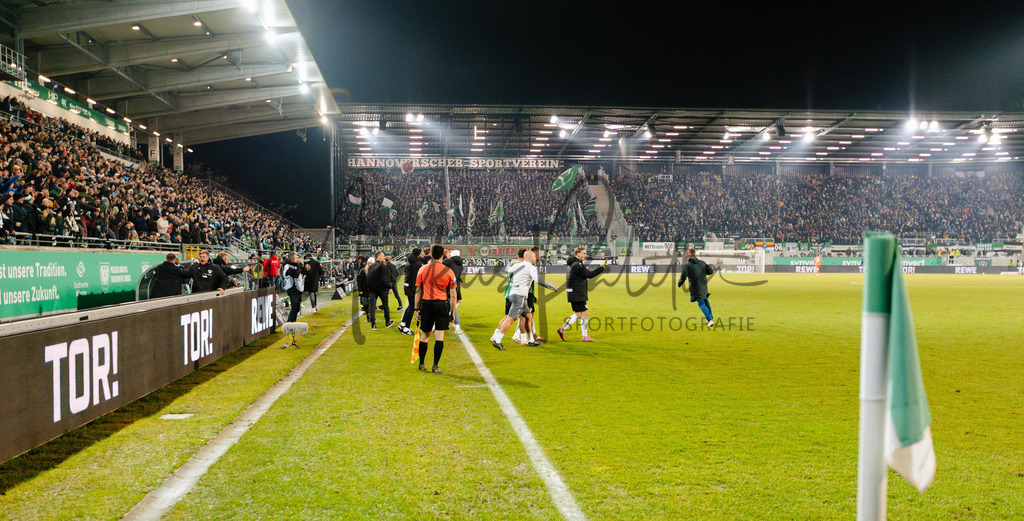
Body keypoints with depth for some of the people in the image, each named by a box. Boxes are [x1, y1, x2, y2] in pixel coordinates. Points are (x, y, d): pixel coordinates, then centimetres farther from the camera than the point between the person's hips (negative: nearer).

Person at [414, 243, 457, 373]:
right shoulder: (448, 271, -1)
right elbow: (452, 295, 1)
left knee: (424, 335, 13)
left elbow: (418, 292, 6)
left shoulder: (423, 270, 2)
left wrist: (416, 309, 12)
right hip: (442, 304, -2)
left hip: (426, 304, 2)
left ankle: (421, 364, 21)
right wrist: (452, 312, 8)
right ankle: (435, 366, -2)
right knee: (439, 337, 0)